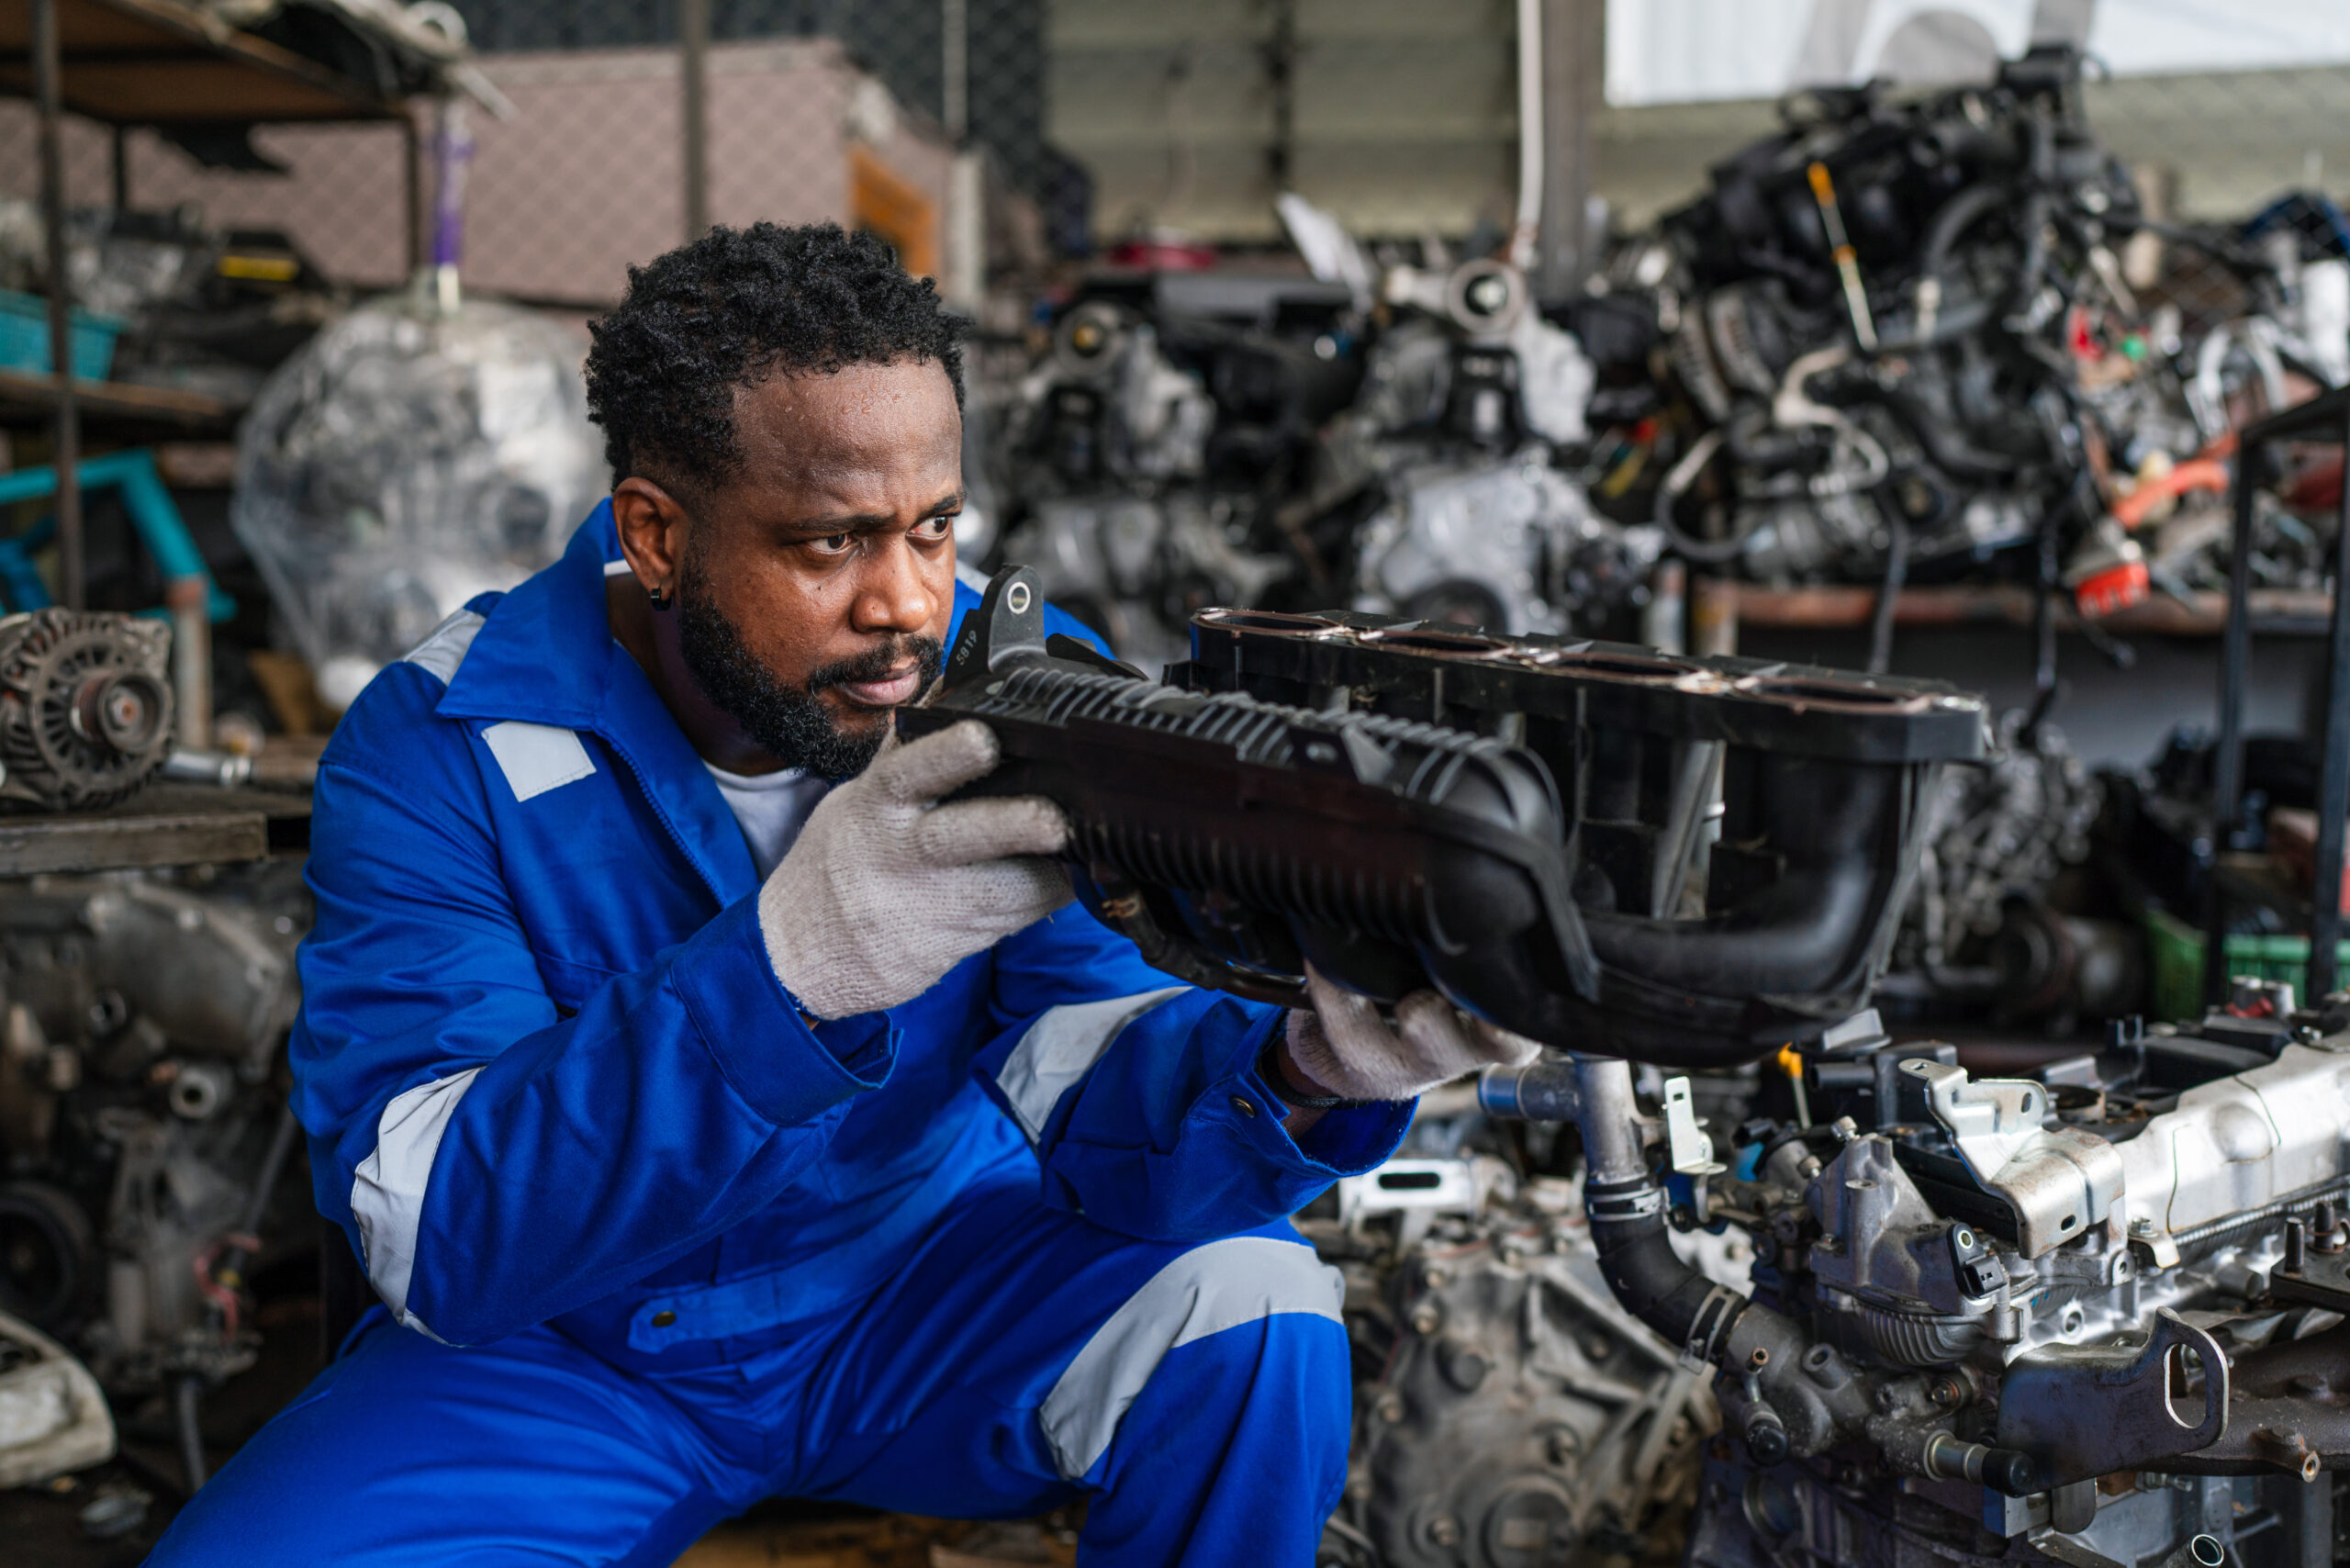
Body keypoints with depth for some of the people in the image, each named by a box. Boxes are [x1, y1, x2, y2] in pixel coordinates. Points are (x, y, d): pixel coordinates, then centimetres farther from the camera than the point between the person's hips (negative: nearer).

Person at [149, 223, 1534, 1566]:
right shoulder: (440, 750, -18)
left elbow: (1087, 1080, -20)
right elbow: (434, 1239, -27)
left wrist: (1308, 1071, -44)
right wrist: (783, 971, -43)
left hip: (931, 1290, 2)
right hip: (568, 1352, -1)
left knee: (1247, 1302, -24)